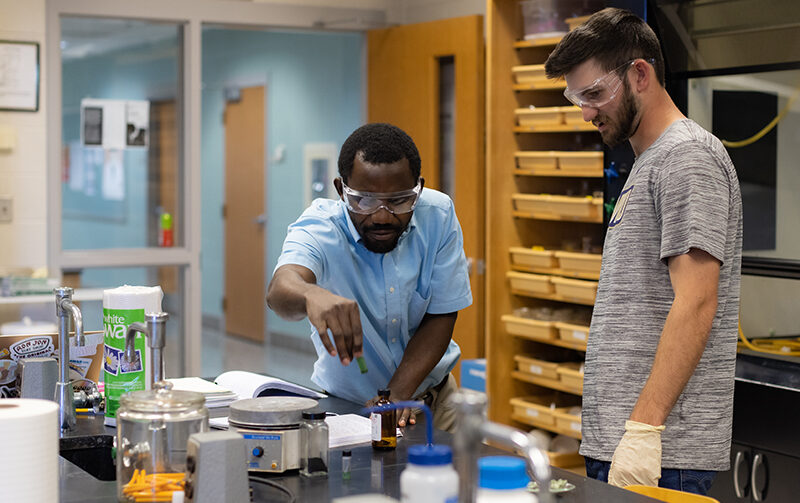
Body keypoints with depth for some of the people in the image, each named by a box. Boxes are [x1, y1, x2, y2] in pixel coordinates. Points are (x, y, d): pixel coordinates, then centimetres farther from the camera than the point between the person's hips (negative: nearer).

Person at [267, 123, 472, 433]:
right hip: (345, 403, -4)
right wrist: (311, 295, -64)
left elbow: (440, 316, -5)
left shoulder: (438, 216, -11)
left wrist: (399, 393, -19)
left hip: (431, 397, 4)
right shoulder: (318, 229, -19)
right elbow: (281, 289, -40)